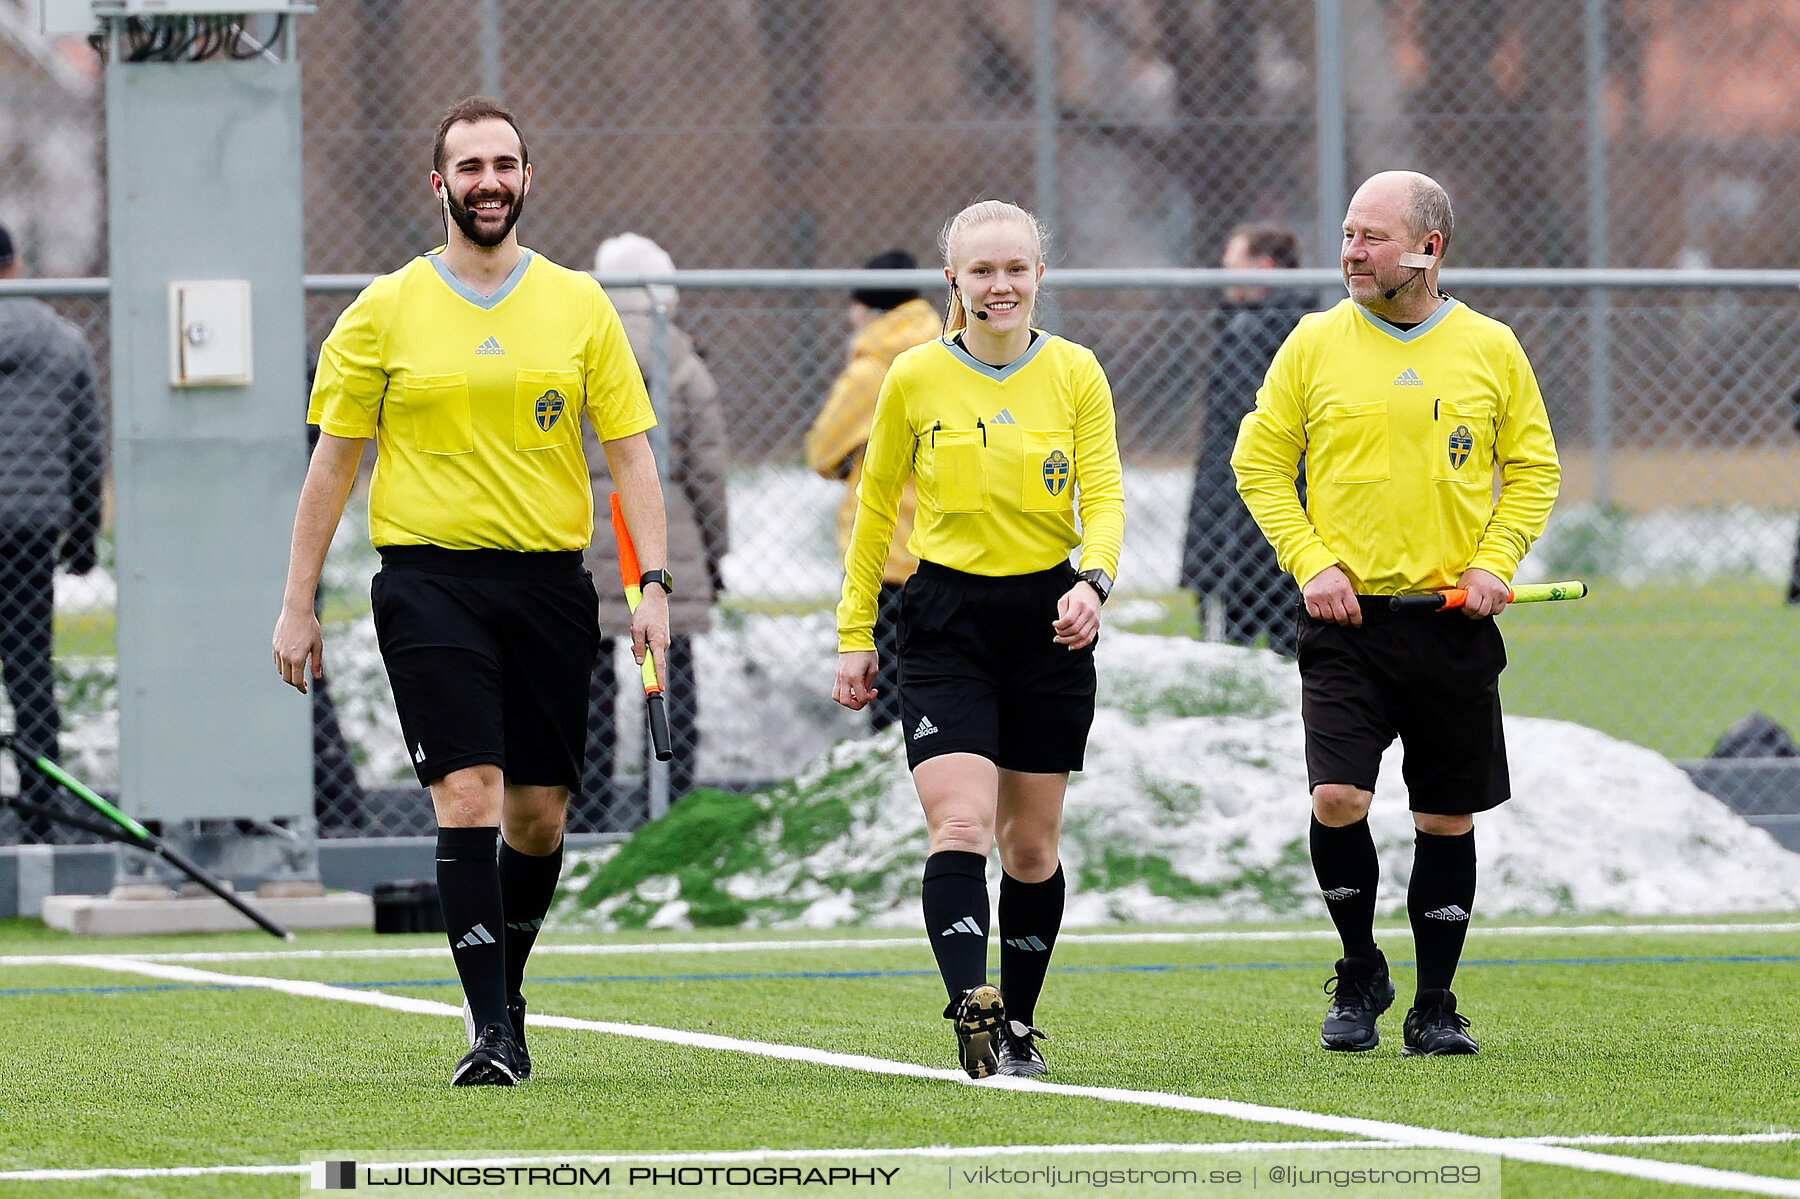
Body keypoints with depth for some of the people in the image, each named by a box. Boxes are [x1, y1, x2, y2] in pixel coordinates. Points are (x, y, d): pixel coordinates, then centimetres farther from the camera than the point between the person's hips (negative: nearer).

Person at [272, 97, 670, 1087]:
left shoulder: (579, 306, 7)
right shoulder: (384, 311, 3)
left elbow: (629, 451, 7)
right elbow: (332, 461, 7)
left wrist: (653, 582, -4)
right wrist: (297, 603, 4)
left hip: (549, 583, 2)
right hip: (430, 581, -2)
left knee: (539, 811, 5)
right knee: (468, 795, -15)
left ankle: (505, 991, 28)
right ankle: (491, 1028, -15)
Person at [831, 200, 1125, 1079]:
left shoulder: (1075, 374, 1)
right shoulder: (915, 379, 0)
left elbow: (1104, 494, -3)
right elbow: (875, 507, 10)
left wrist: (1093, 580, -24)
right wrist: (854, 634, 9)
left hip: (1047, 620, 1)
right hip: (947, 619, -1)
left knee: (1031, 844, 8)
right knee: (959, 827, -17)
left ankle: (1018, 1028, 22)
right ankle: (971, 1011, -27)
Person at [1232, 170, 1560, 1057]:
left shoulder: (1491, 349, 4)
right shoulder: (1316, 343, 2)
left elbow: (1533, 468, 11)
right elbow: (1260, 461, 5)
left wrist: (1494, 562, -3)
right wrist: (1311, 561, -6)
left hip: (1455, 622, 1)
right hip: (1347, 617, -1)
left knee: (1448, 819, 5)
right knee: (1337, 798, -15)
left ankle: (1434, 1007, 17)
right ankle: (1359, 974, 7)